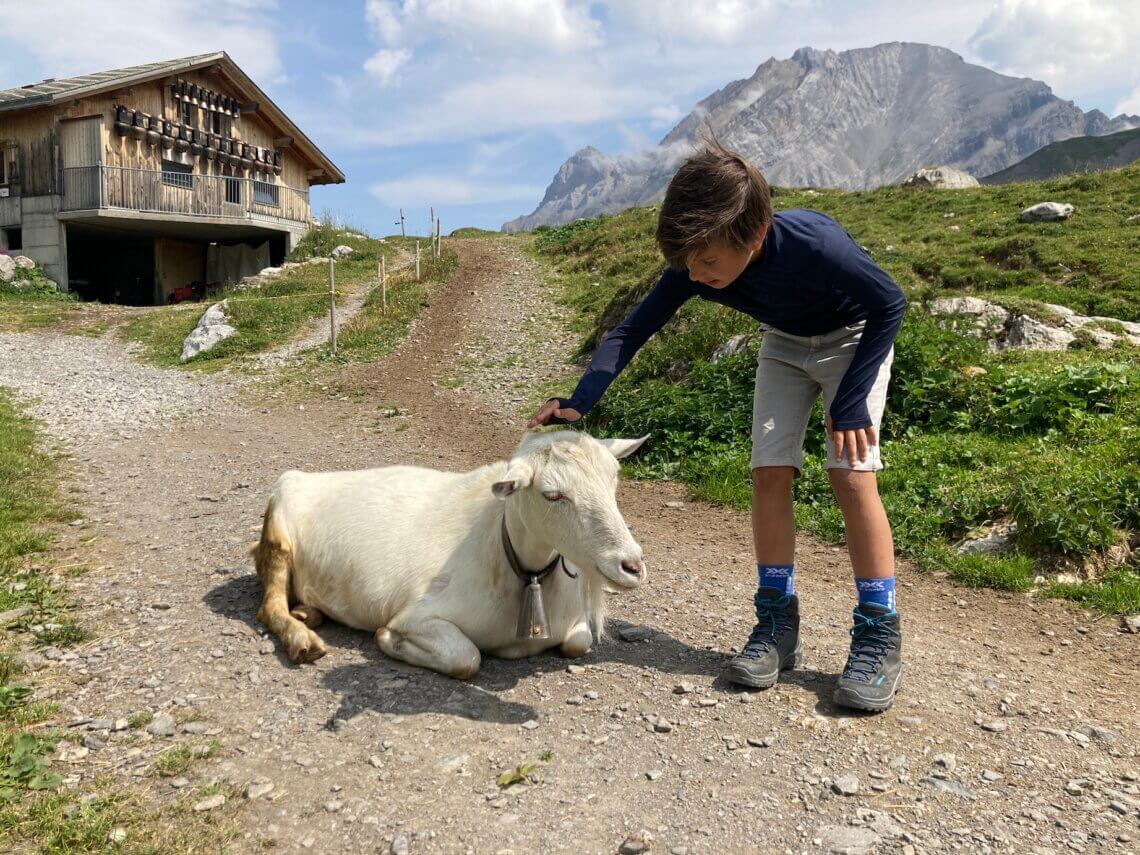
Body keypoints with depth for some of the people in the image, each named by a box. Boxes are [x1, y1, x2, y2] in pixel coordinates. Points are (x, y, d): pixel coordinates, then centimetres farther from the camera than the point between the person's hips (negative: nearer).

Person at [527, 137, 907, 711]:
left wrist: (851, 400, -26)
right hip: (784, 344, 4)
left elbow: (890, 304, -23)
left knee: (851, 474, -17)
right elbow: (632, 330, -18)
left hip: (854, 340, -4)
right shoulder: (695, 266, -26)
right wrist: (579, 401, -31)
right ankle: (777, 623, 2)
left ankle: (879, 634, -6)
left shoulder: (815, 246, -39)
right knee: (769, 470, -7)